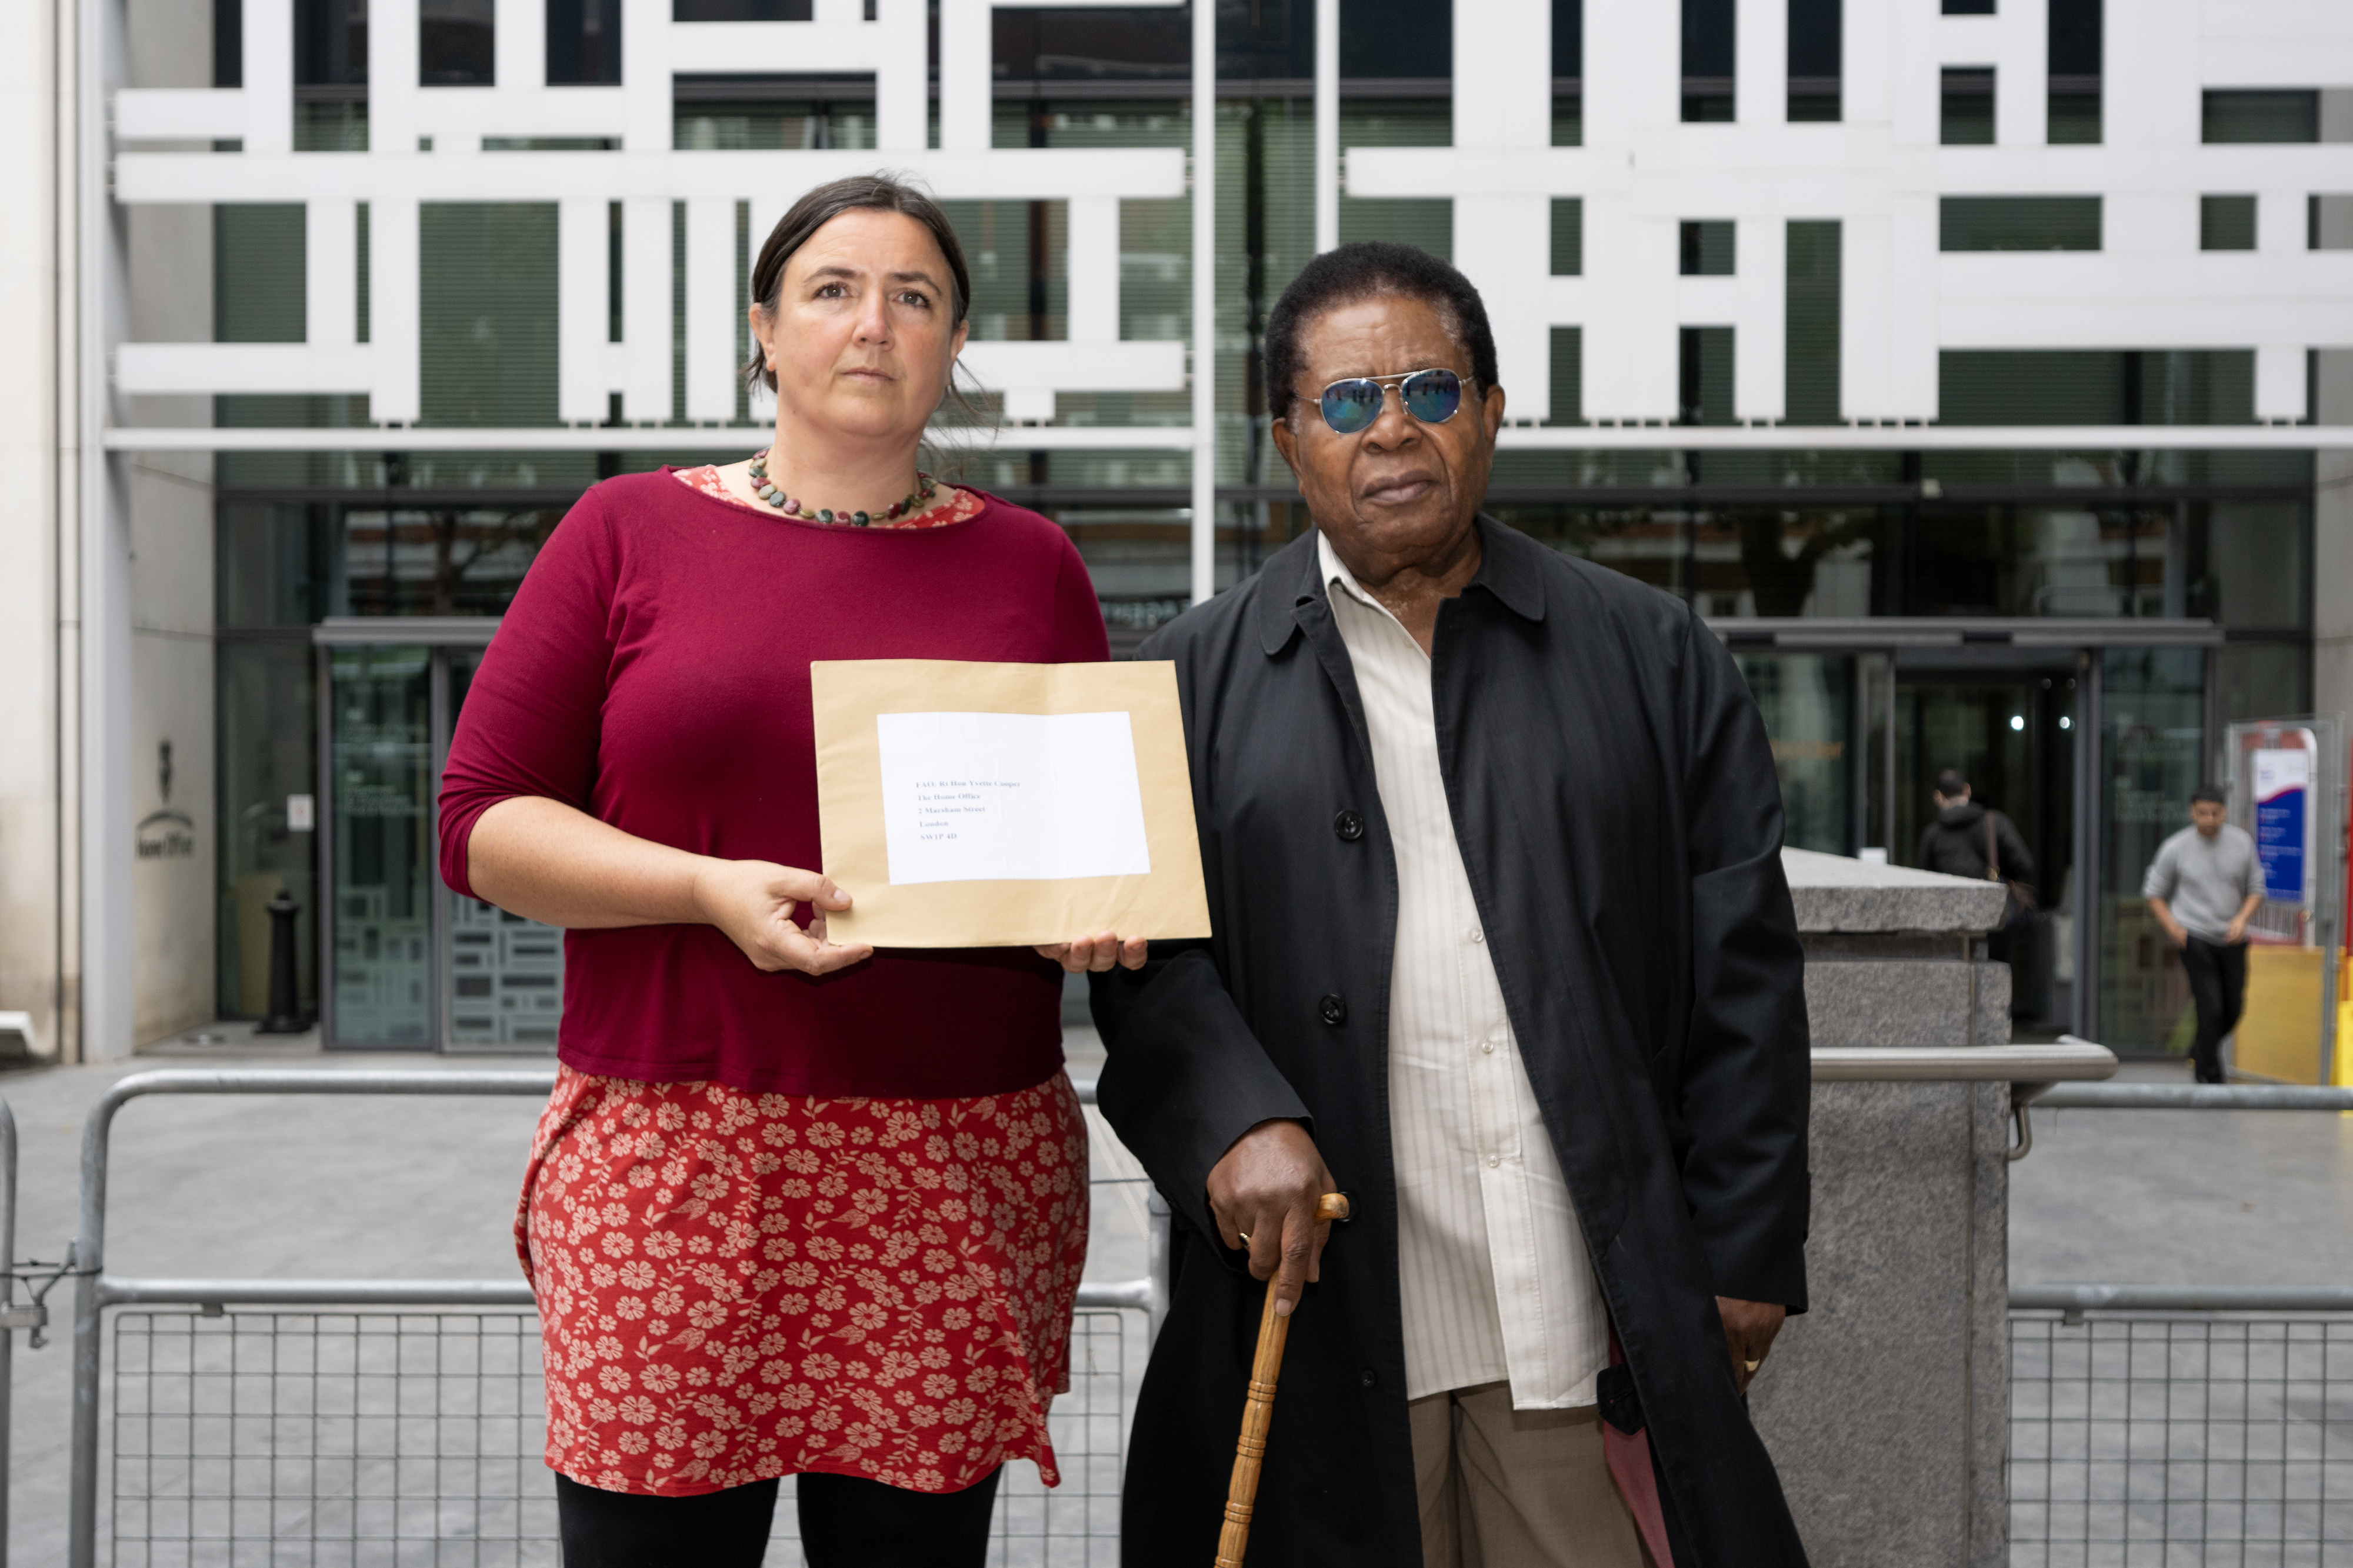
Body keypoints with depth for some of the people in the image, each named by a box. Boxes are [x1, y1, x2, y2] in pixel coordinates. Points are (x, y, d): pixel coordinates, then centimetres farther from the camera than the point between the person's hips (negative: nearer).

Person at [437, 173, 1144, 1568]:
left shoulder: (1029, 563, 13)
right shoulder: (630, 532, 8)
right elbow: (482, 820, 3)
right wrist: (709, 889, -13)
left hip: (958, 1178, 2)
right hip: (673, 1169, -1)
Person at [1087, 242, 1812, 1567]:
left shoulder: (1654, 655, 10)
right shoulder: (1197, 676, 10)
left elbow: (1743, 972, 6)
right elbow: (1148, 952, 1)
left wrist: (1743, 1254, 1)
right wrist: (1238, 1120, -17)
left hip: (1595, 1304, 1)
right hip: (1320, 1305, 0)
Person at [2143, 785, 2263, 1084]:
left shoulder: (2242, 843, 0)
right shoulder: (2175, 848, -7)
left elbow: (2256, 889, 8)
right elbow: (2153, 893, 3)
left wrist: (2241, 919, -10)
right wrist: (2172, 927, -11)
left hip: (2232, 939, 4)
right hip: (2195, 938, -4)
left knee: (2233, 1009, 11)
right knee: (2211, 1009, -11)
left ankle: (2199, 1052, 38)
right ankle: (2211, 1077, 1)